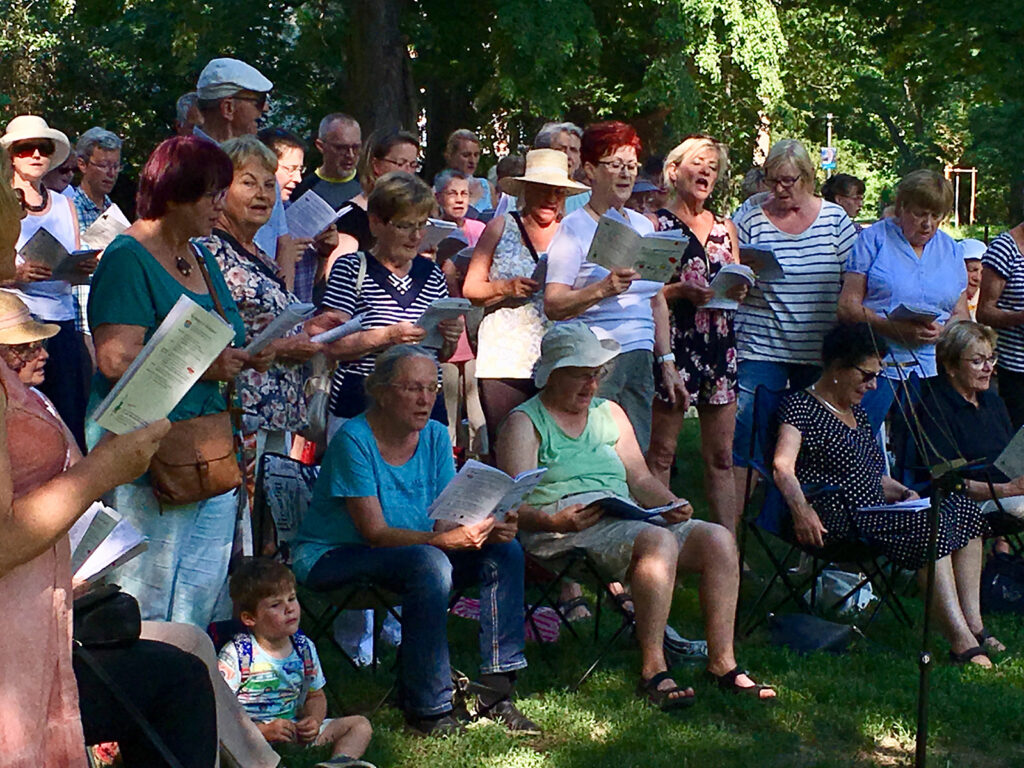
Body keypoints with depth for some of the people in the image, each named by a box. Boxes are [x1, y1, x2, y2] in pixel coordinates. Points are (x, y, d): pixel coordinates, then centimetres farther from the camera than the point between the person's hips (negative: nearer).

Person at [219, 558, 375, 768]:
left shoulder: (304, 647, 7)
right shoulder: (236, 656, -10)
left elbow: (315, 696, 19)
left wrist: (313, 721, -4)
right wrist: (263, 731, -22)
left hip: (297, 732, 6)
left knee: (361, 725, -1)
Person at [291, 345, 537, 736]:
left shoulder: (435, 437, 2)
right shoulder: (353, 440, -18)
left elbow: (447, 520, -4)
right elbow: (375, 532, -24)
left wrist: (487, 530, -26)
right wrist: (448, 539, -36)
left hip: (414, 549, 7)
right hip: (333, 557, -7)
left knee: (504, 551, -11)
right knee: (429, 564, -34)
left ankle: (496, 693, -9)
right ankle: (427, 710, -27)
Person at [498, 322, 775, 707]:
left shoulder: (609, 413, 25)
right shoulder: (524, 423, 4)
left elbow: (640, 478, 22)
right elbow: (513, 507, -6)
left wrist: (671, 504, 1)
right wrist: (556, 521, -25)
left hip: (625, 522, 7)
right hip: (566, 532, -7)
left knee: (718, 539, -14)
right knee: (659, 542, -34)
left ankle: (722, 663, -14)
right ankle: (653, 672, -33)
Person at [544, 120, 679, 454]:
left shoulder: (644, 226, 16)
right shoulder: (574, 228, -3)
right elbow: (553, 305, -13)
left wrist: (667, 362, 16)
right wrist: (602, 289, -26)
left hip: (639, 359, 6)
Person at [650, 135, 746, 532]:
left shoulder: (726, 228, 18)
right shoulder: (656, 224, 2)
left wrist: (738, 290, -1)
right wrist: (681, 291, -18)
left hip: (719, 345, 5)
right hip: (673, 341, -5)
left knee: (721, 457, 5)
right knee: (660, 454, -3)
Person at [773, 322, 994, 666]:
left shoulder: (857, 411, 24)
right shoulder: (800, 406, -3)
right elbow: (783, 467, -17)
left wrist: (905, 494, 8)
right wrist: (801, 509, -33)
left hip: (872, 509, 9)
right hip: (836, 518, -9)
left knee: (965, 510, -5)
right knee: (928, 525, -28)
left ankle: (973, 626, -14)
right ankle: (962, 641, -31)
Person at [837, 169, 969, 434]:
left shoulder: (950, 250, 15)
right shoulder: (875, 239, 2)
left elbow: (961, 315, 16)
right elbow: (847, 307, -5)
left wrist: (941, 331, -9)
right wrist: (894, 328, -20)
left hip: (929, 369, 4)